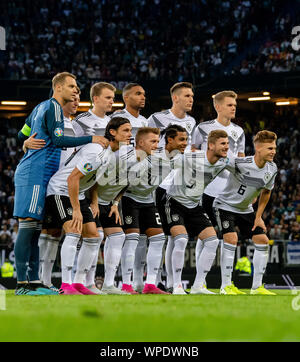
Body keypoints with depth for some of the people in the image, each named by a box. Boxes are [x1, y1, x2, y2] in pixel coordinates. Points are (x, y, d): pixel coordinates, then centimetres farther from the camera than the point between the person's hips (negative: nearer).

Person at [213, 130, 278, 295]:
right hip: (225, 205, -7)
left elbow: (266, 192, 7)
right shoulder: (240, 164, -29)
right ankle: (225, 286, -16)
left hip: (245, 210, 7)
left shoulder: (272, 169, -9)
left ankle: (257, 287, 7)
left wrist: (258, 217, 6)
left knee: (263, 240, -1)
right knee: (231, 238, -24)